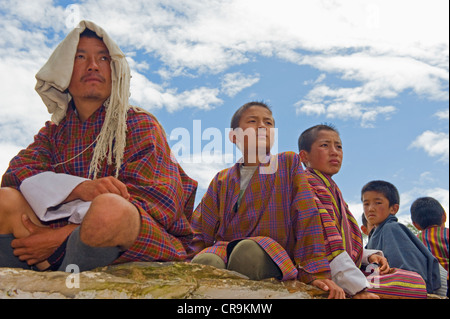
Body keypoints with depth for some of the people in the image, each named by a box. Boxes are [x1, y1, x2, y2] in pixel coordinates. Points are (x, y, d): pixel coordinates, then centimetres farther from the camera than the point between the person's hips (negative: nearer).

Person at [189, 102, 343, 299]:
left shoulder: (289, 163, 12)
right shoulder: (222, 180, 19)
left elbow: (306, 216, 3)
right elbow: (200, 231, 14)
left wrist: (316, 272, -6)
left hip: (270, 255, -1)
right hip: (224, 249, 1)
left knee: (248, 251, -39)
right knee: (204, 262, -37)